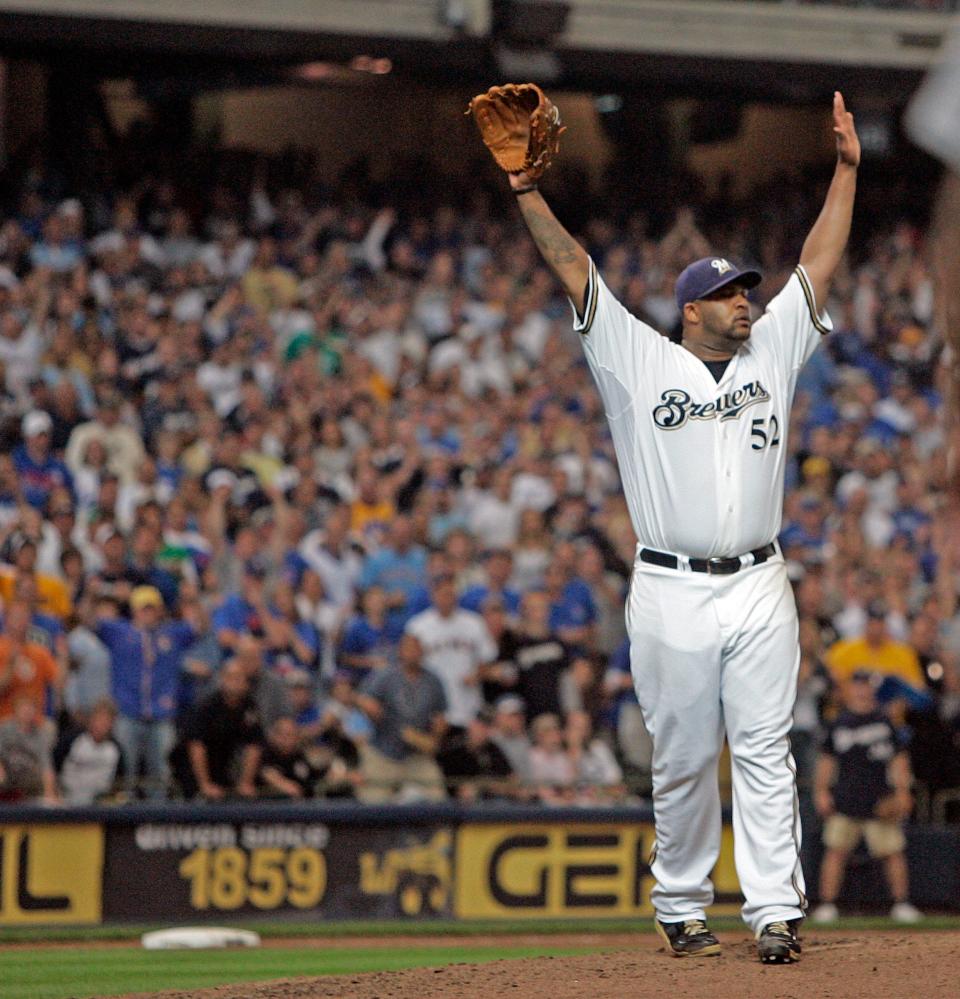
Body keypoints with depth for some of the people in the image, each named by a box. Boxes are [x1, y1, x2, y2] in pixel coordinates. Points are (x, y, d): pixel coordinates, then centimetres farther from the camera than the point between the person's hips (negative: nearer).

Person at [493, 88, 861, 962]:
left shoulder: (772, 352, 13)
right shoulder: (640, 363, 5)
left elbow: (818, 264, 14)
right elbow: (577, 274, 0)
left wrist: (847, 169, 10)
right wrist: (527, 193, -7)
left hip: (759, 588, 2)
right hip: (672, 595, -2)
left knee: (765, 752, -4)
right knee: (683, 762, 4)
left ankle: (776, 912, -8)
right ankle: (681, 907, 16)